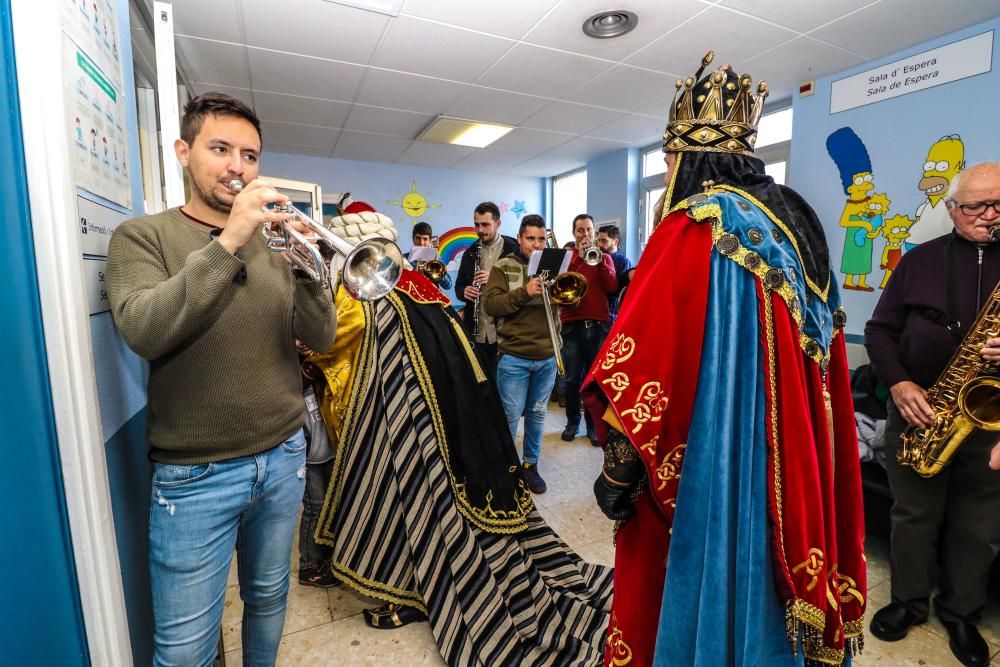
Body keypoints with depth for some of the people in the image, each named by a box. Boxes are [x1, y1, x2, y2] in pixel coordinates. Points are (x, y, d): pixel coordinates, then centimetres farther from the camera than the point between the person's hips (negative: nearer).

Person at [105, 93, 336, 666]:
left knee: (269, 599, 21)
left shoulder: (274, 240, 6)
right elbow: (144, 332, -21)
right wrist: (226, 243, -27)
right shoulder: (143, 236, -2)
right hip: (196, 474, -3)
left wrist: (307, 268, -18)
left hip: (284, 455, 4)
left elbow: (321, 337, -1)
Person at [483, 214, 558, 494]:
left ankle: (530, 464, 30)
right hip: (514, 357, -3)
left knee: (537, 414, 14)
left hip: (547, 357, 4)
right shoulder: (503, 267, -1)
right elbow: (491, 305, -13)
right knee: (510, 417, 4)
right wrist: (524, 291, -24)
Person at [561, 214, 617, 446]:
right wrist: (579, 258, -14)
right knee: (572, 378, 4)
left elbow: (612, 287, -5)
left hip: (598, 324, 1)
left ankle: (593, 424, 15)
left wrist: (600, 260, -12)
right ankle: (572, 421, 19)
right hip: (572, 325, 0)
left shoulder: (604, 257, 12)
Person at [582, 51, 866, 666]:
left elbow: (641, 368, -23)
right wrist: (798, 461, 21)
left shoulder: (694, 229, -17)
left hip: (706, 470, -8)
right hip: (793, 470, 8)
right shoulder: (796, 224, 8)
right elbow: (821, 375, 13)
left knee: (703, 583, 11)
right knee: (762, 568, 24)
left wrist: (619, 472, -13)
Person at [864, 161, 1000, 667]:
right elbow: (880, 329, 2)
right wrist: (899, 384, -13)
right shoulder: (919, 260, 2)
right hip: (918, 411, 0)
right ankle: (909, 601, 30)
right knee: (914, 514, 12)